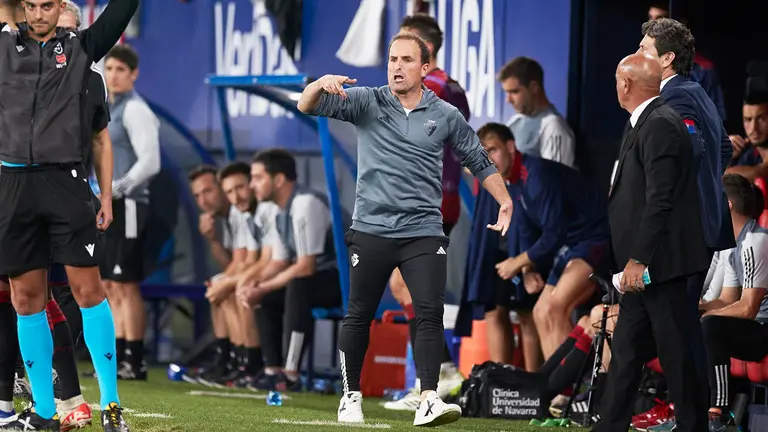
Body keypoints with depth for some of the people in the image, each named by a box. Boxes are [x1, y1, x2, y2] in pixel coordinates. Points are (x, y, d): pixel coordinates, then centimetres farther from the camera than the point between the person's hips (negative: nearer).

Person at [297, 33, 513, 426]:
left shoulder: (446, 116, 6)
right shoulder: (366, 102, 2)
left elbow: (479, 161, 15)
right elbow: (307, 106, -6)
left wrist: (505, 201, 5)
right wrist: (321, 84, -27)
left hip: (423, 232, 0)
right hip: (372, 229, 0)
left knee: (430, 312, -12)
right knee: (359, 316, 7)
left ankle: (428, 400, -16)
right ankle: (351, 395, 21)